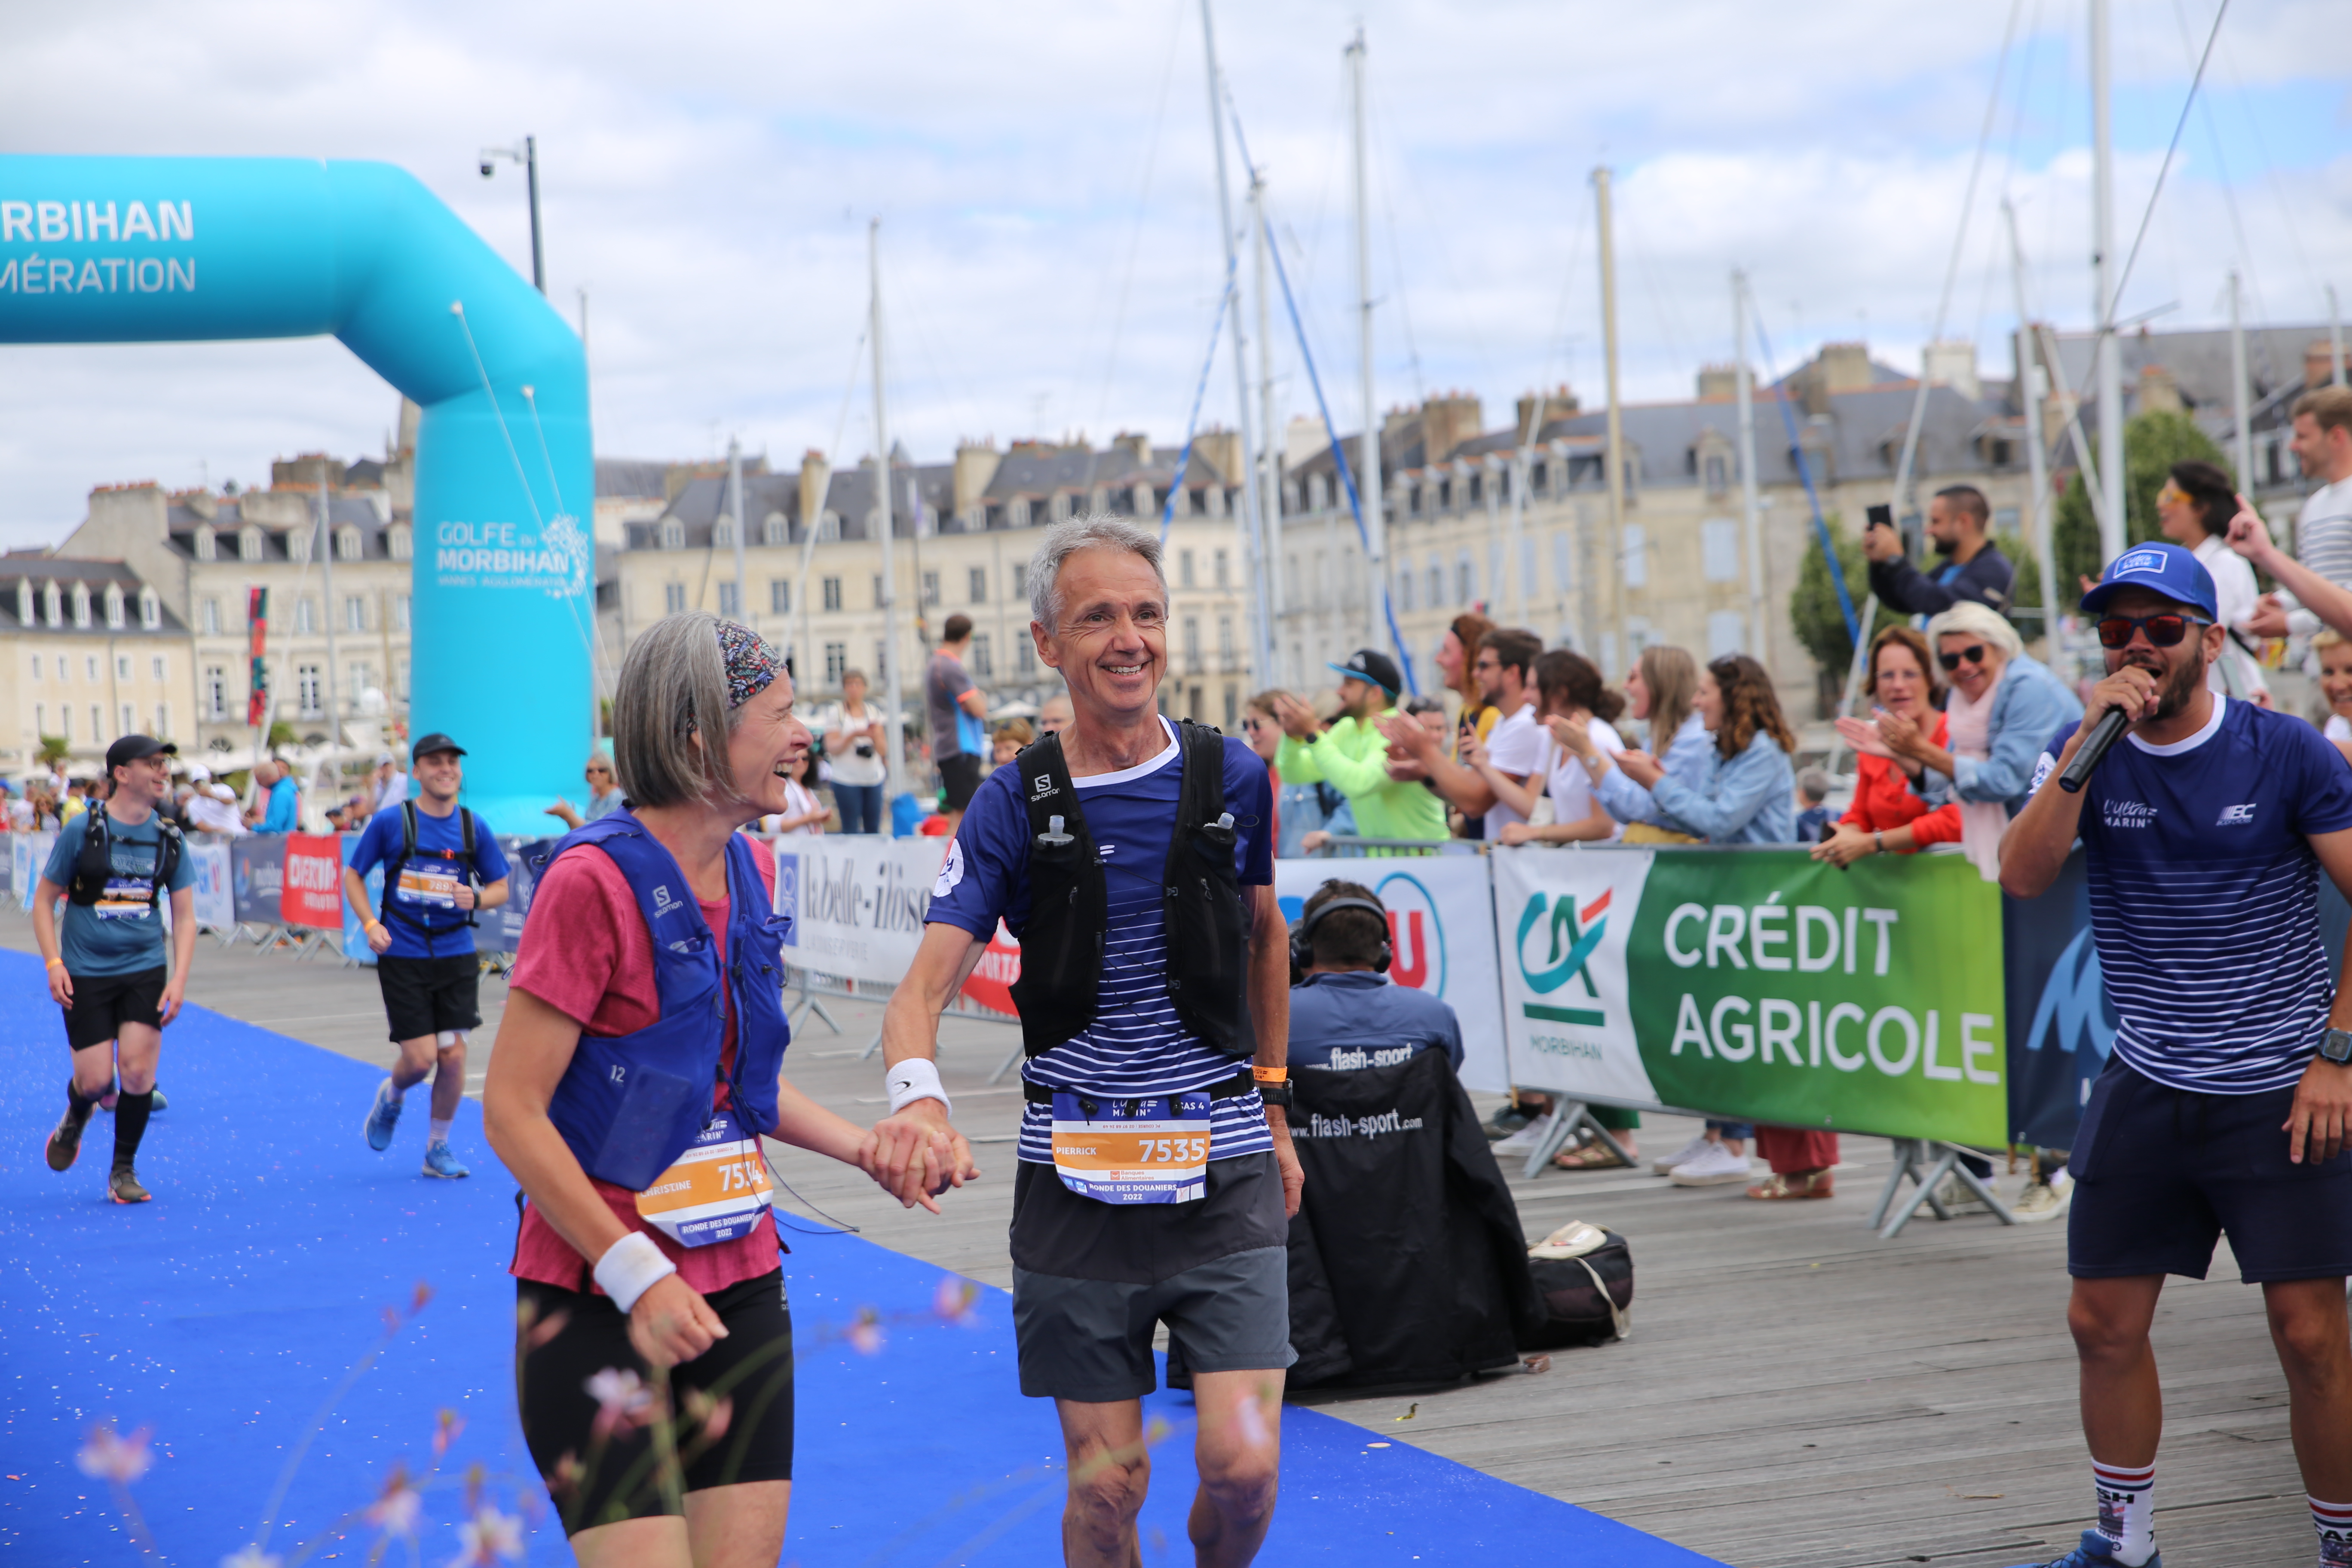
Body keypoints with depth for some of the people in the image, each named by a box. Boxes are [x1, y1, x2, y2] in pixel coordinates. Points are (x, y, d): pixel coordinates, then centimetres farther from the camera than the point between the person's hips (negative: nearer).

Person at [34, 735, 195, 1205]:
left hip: (145, 971, 2)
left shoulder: (169, 839, 3)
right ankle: (76, 1116, 34)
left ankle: (124, 1170, 10)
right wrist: (54, 964, -9)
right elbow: (44, 900, 1)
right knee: (95, 1080, -5)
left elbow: (184, 915, 9)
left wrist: (179, 978, -3)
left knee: (138, 1069, -10)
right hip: (85, 973, -2)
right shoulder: (82, 831, -7)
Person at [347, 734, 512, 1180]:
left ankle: (438, 1148, 17)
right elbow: (353, 875, 5)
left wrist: (475, 899, -13)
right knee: (420, 1058, -7)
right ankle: (390, 1096, 29)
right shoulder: (390, 822, -5)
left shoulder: (474, 828, 2)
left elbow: (501, 888, 9)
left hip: (456, 957, 2)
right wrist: (370, 924, -10)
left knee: (453, 1056, -2)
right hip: (402, 957, -2)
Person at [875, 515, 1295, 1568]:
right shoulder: (1015, 805, -4)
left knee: (1243, 1462, -10)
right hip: (1076, 1186, 0)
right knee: (1108, 1483, 4)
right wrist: (916, 1090, -34)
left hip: (1223, 1173, 0)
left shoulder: (1232, 777, 1)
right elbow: (924, 987, -12)